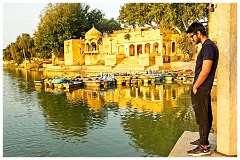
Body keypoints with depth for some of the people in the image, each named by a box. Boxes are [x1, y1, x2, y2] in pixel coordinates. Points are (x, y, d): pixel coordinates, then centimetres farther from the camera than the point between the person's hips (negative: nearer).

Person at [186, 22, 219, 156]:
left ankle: (204, 147, 8)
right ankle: (203, 140, 31)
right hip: (204, 89, 10)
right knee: (205, 116, 18)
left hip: (201, 89, -10)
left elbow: (205, 70, -23)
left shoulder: (207, 46, -16)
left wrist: (195, 87, -14)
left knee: (202, 117, -2)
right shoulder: (210, 45, 15)